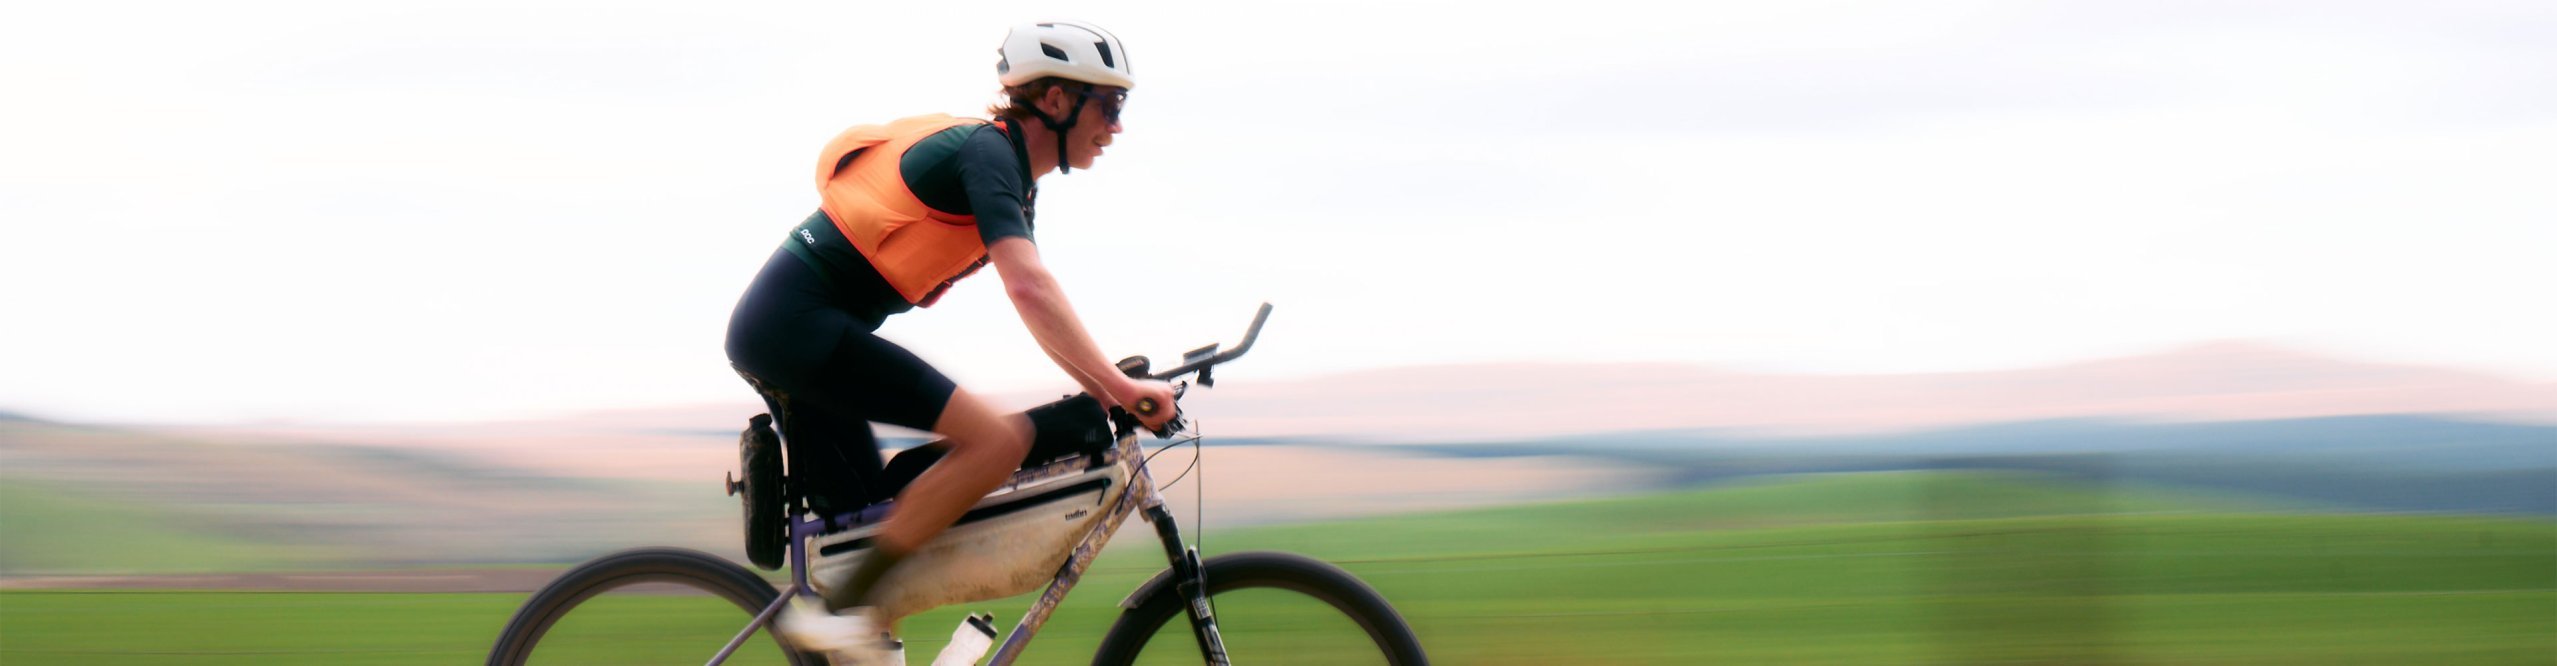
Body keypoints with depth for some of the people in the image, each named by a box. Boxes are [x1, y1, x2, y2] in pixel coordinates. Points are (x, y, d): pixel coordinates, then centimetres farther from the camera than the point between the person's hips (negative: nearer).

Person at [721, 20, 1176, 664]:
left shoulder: (1014, 178, 18)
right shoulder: (986, 151, -12)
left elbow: (1035, 301, 23)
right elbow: (1030, 290, -25)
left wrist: (1105, 390, 13)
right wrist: (1121, 387, -26)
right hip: (799, 322, -11)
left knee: (864, 535, 10)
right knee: (998, 438, -19)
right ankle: (838, 610, -17)